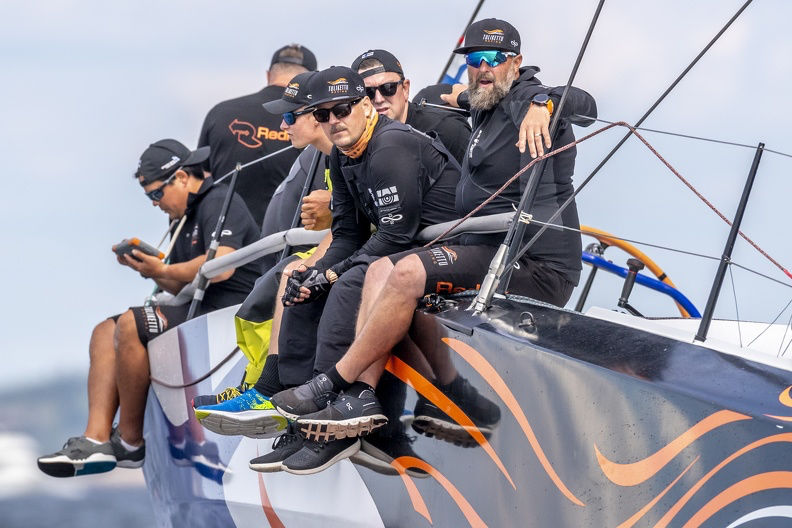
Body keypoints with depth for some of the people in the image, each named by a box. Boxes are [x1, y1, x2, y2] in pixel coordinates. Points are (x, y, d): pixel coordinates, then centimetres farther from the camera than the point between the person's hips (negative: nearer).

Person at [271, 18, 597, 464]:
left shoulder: (524, 99, -7)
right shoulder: (486, 109, 21)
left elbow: (583, 104, -26)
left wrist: (544, 105, -43)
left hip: (537, 268, -11)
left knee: (408, 273, -25)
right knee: (380, 272, 5)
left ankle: (334, 384, -14)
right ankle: (361, 399, -11)